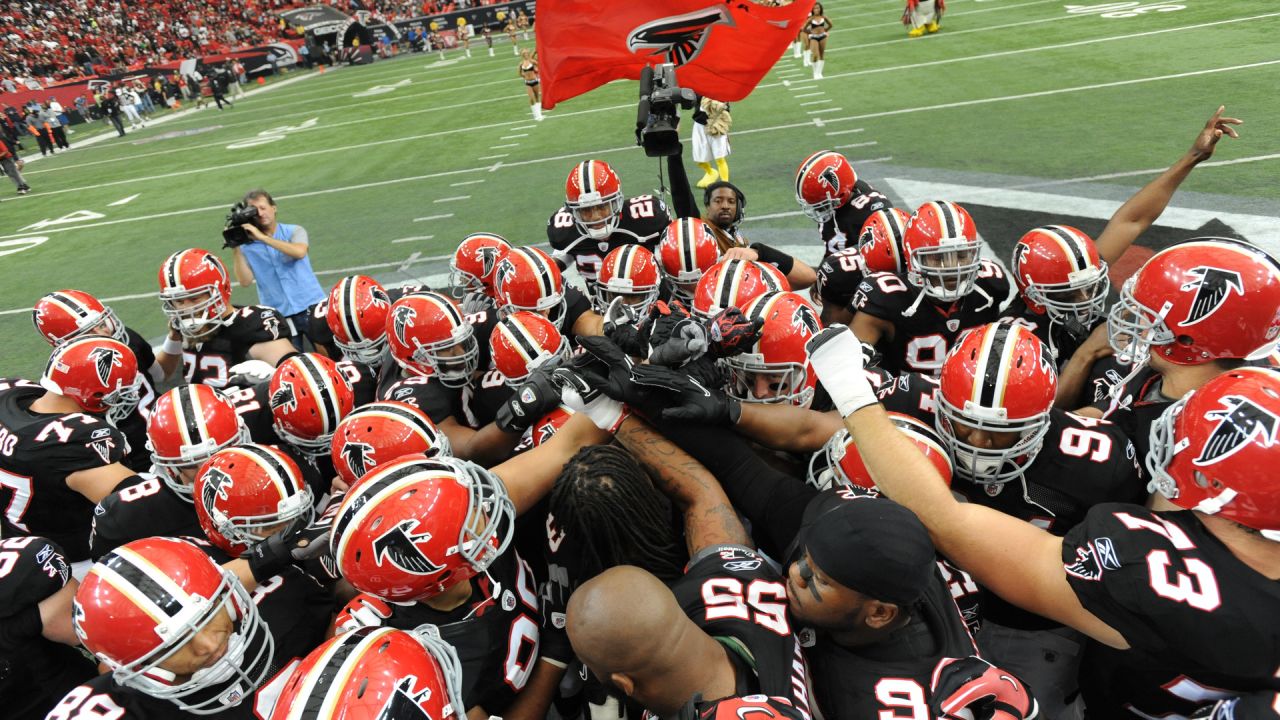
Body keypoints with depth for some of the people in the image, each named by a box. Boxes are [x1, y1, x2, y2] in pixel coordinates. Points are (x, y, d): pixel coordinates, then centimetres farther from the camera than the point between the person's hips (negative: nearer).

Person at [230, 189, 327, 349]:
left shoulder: (294, 231, 2)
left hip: (311, 306, -1)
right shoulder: (247, 246, 4)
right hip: (279, 315, 1)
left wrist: (262, 237, -20)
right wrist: (237, 248, -12)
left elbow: (299, 252, -21)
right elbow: (245, 282, -7)